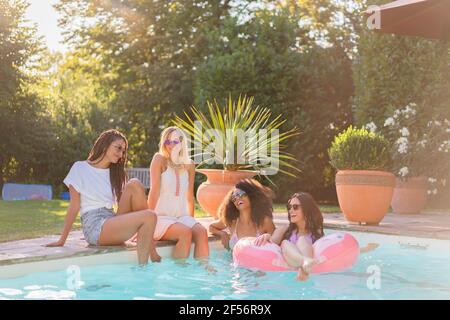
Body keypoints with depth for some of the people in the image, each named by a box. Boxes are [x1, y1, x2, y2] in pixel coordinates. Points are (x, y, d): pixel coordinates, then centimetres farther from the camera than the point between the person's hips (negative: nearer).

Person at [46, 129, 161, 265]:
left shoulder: (115, 173, 21)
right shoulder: (80, 168, 3)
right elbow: (74, 207, -1)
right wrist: (62, 241, -5)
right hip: (94, 227, -6)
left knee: (134, 185, -17)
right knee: (149, 217, -26)